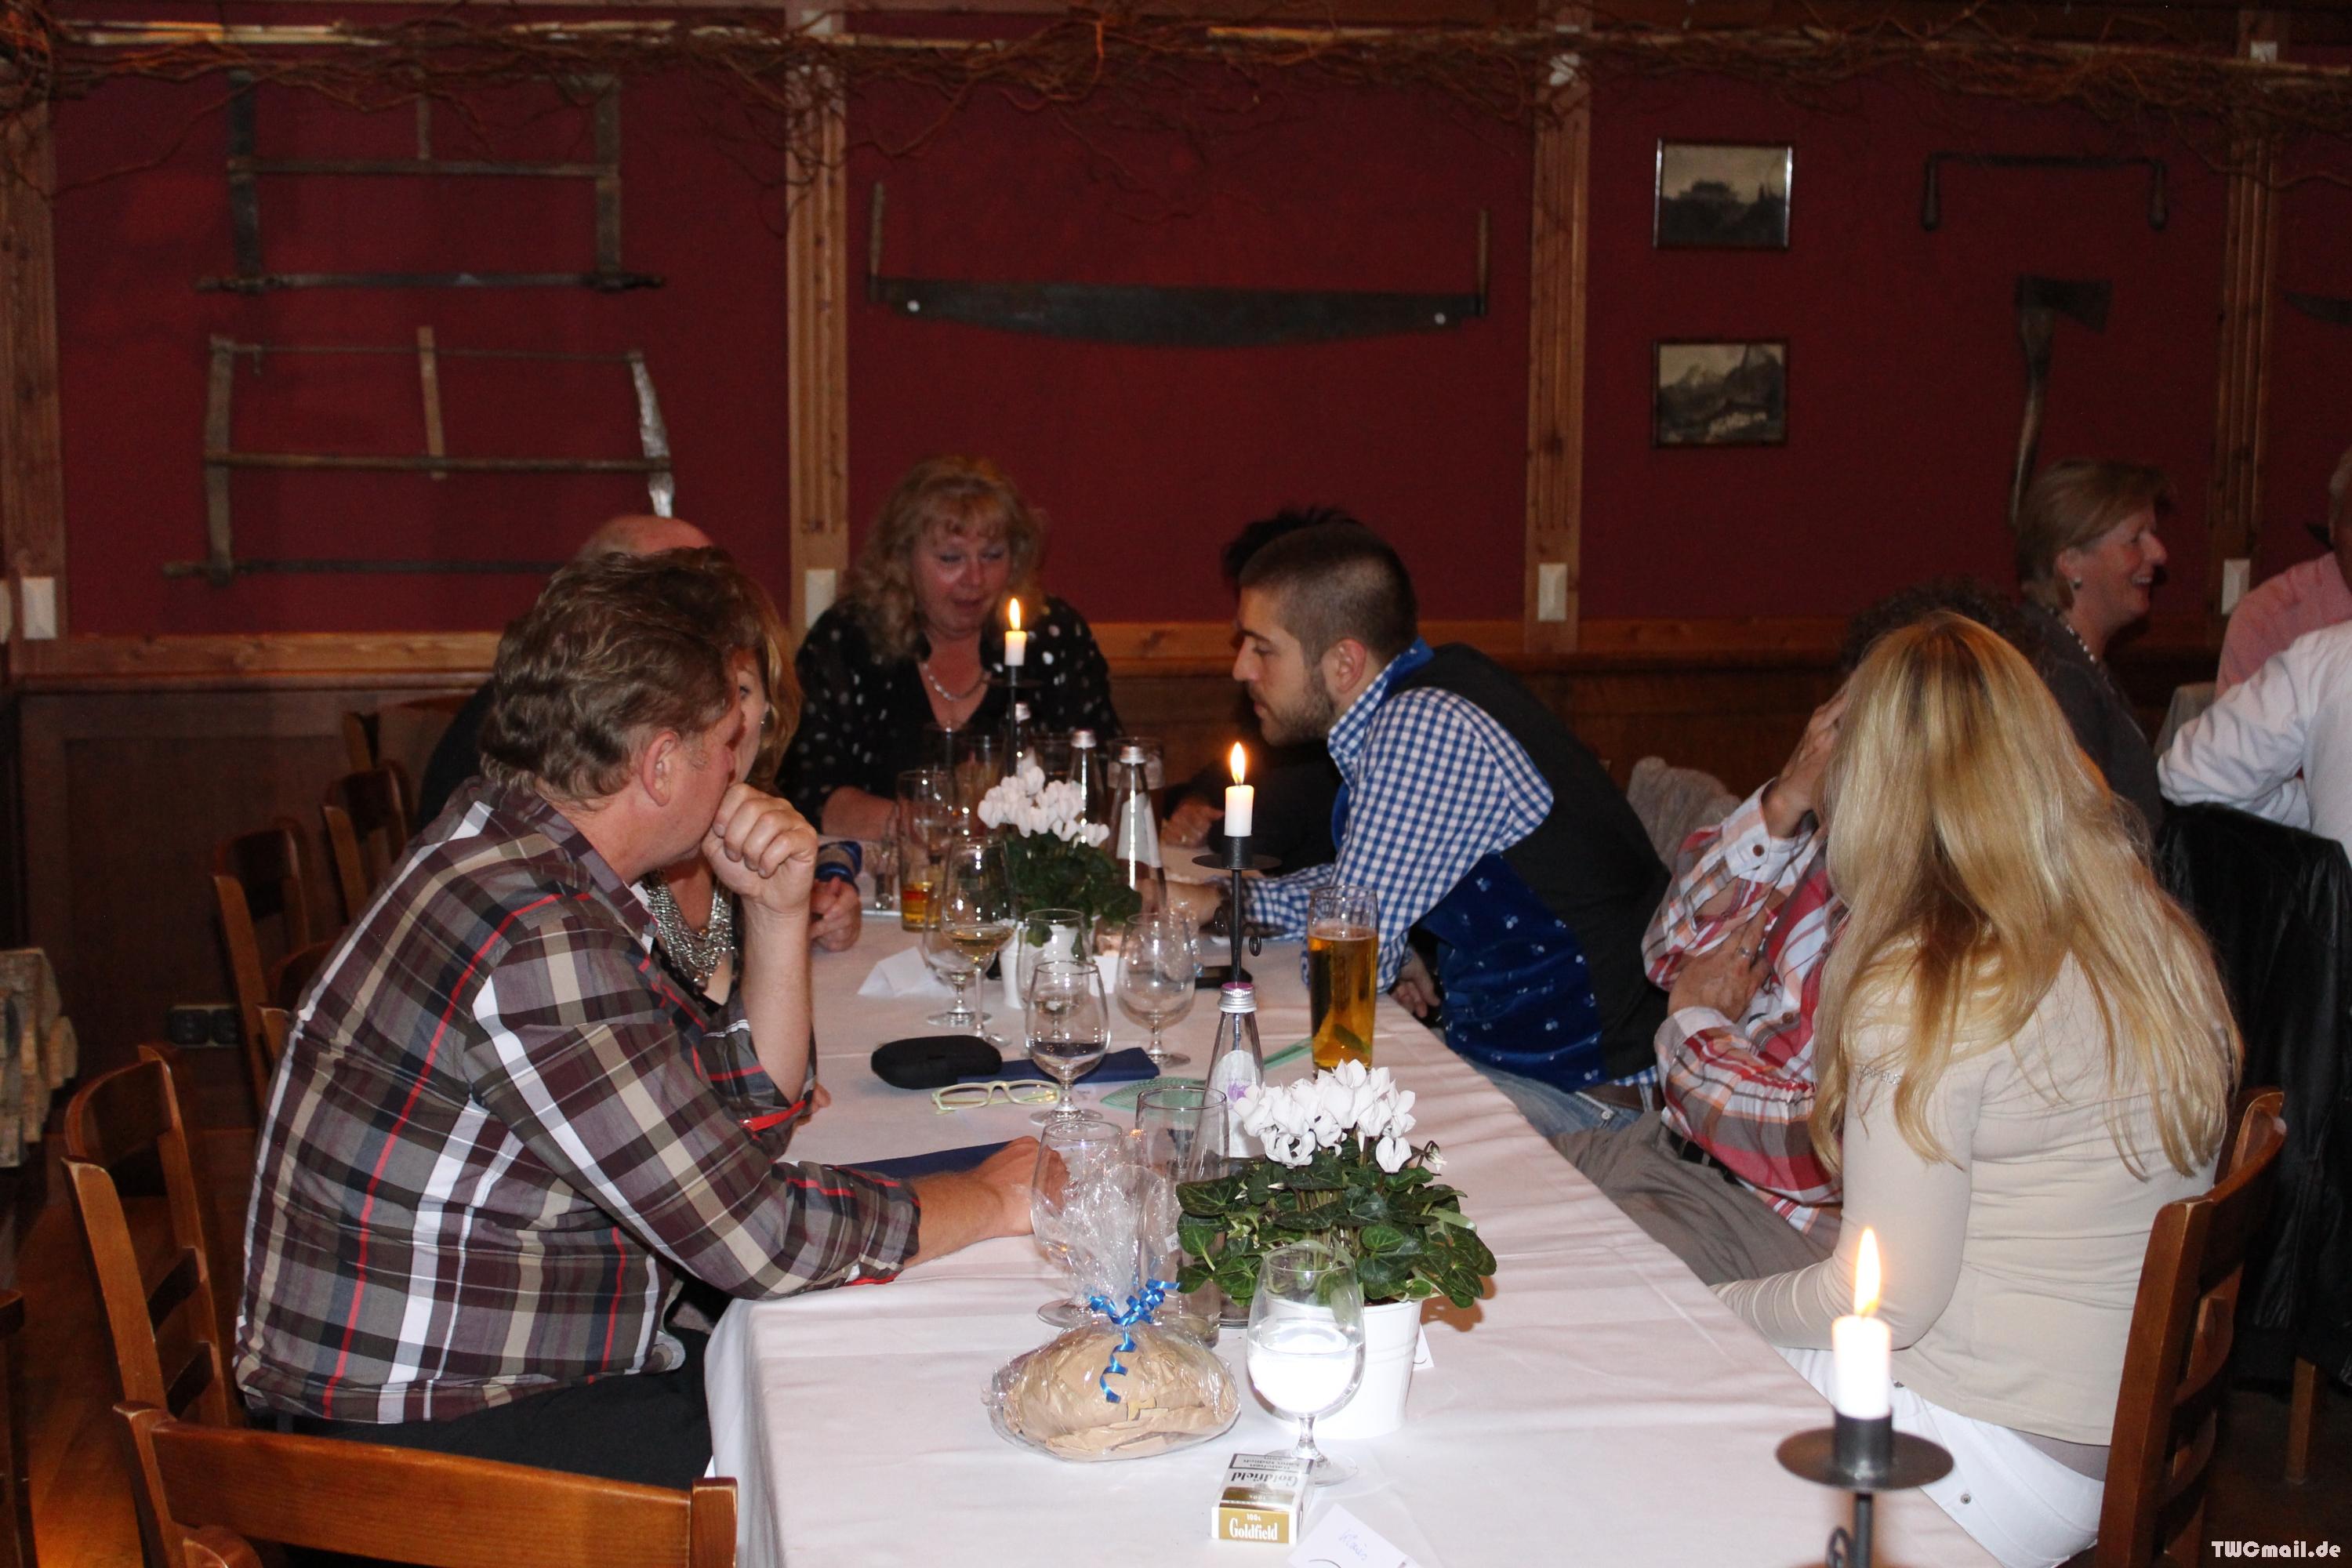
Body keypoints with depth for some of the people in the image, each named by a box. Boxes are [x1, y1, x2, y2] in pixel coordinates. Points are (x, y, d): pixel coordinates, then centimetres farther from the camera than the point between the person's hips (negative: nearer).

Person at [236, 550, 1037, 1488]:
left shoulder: (513, 851, 5)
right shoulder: (536, 937, -26)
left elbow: (744, 1118, 12)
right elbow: (752, 1234, -23)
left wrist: (775, 913, -2)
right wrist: (992, 1199, -9)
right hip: (429, 1446, -9)